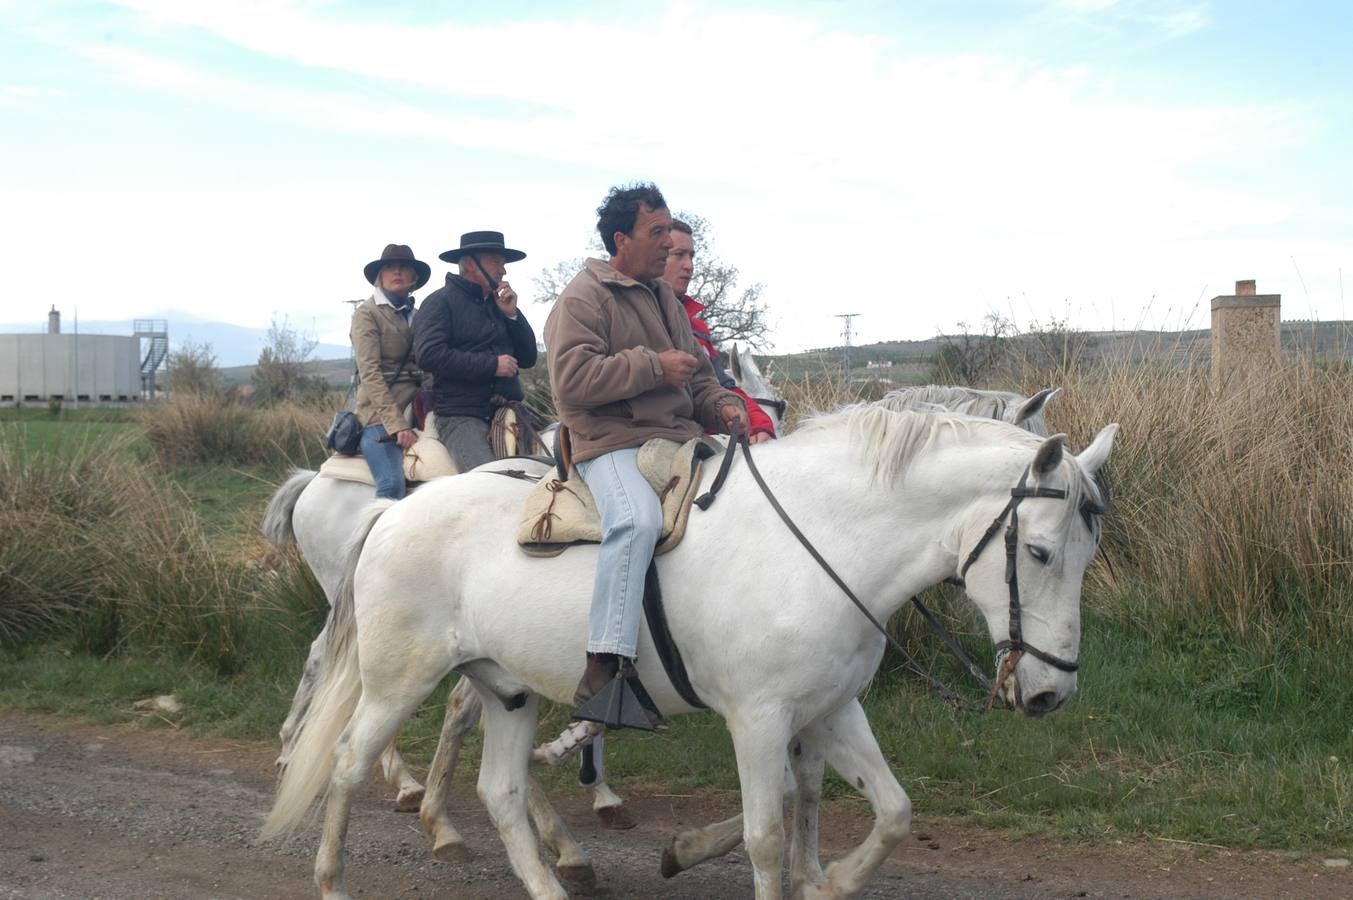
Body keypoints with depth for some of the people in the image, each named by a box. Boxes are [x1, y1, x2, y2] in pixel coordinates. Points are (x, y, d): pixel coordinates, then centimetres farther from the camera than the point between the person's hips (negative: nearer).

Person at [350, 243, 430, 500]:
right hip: (379, 415, -6)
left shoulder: (416, 315, 19)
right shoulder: (367, 313, 2)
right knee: (392, 485, -25)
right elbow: (370, 372, -8)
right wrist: (396, 423, -18)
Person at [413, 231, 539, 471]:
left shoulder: (498, 305, 22)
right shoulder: (440, 302, 1)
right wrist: (492, 365, -14)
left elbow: (528, 359, 20)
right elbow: (428, 355, -15)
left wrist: (512, 315, 5)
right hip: (461, 415, -7)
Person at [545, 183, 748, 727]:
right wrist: (653, 366, -15)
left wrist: (721, 406, 8)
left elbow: (697, 375, 31)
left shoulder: (665, 298, 24)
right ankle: (604, 668, -40)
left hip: (679, 436, 9)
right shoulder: (583, 299, -3)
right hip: (613, 442, -9)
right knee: (637, 519, -37)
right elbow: (572, 379, -17)